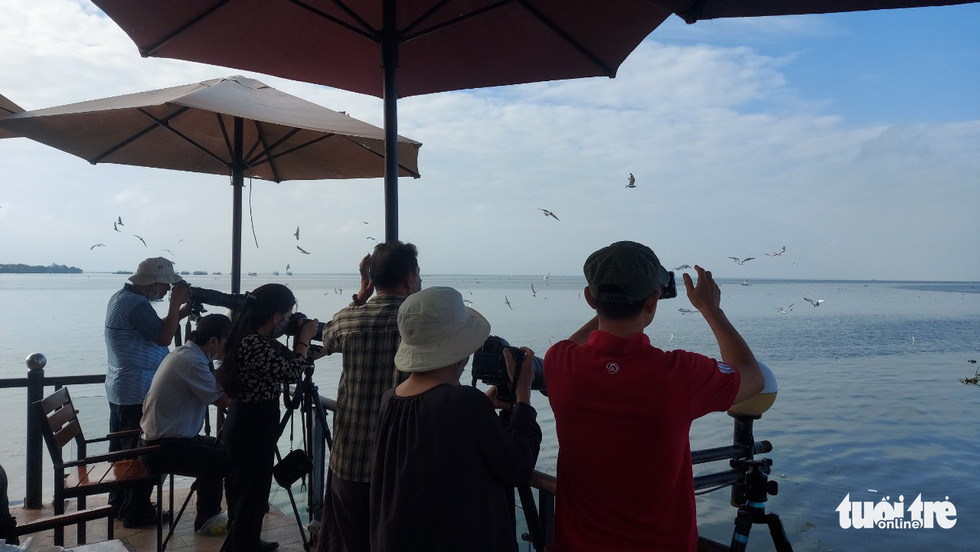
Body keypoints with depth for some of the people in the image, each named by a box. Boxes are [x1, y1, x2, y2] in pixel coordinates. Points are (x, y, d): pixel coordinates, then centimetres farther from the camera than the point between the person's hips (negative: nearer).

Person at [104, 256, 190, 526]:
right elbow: (163, 338, -19)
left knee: (120, 448, 18)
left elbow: (154, 329, 16)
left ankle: (118, 503, 29)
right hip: (139, 393, -10)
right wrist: (175, 304, -14)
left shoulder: (120, 297, 11)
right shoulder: (137, 304, -21)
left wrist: (179, 312, 7)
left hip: (119, 389, 10)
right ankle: (136, 512, 7)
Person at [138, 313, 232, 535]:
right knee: (233, 460, -10)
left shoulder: (185, 353, 7)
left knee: (222, 450, 19)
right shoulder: (192, 362, -24)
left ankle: (209, 515, 25)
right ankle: (206, 520, 10)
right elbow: (224, 400, -21)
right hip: (164, 449, -11)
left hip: (157, 440, 11)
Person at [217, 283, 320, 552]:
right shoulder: (254, 344, -26)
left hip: (253, 424, 10)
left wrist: (300, 339, 3)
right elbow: (292, 373, -25)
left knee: (252, 492, 23)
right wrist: (305, 338, -14)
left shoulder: (258, 338, 4)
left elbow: (285, 364, 14)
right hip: (251, 428, -10)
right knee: (250, 495, 4)